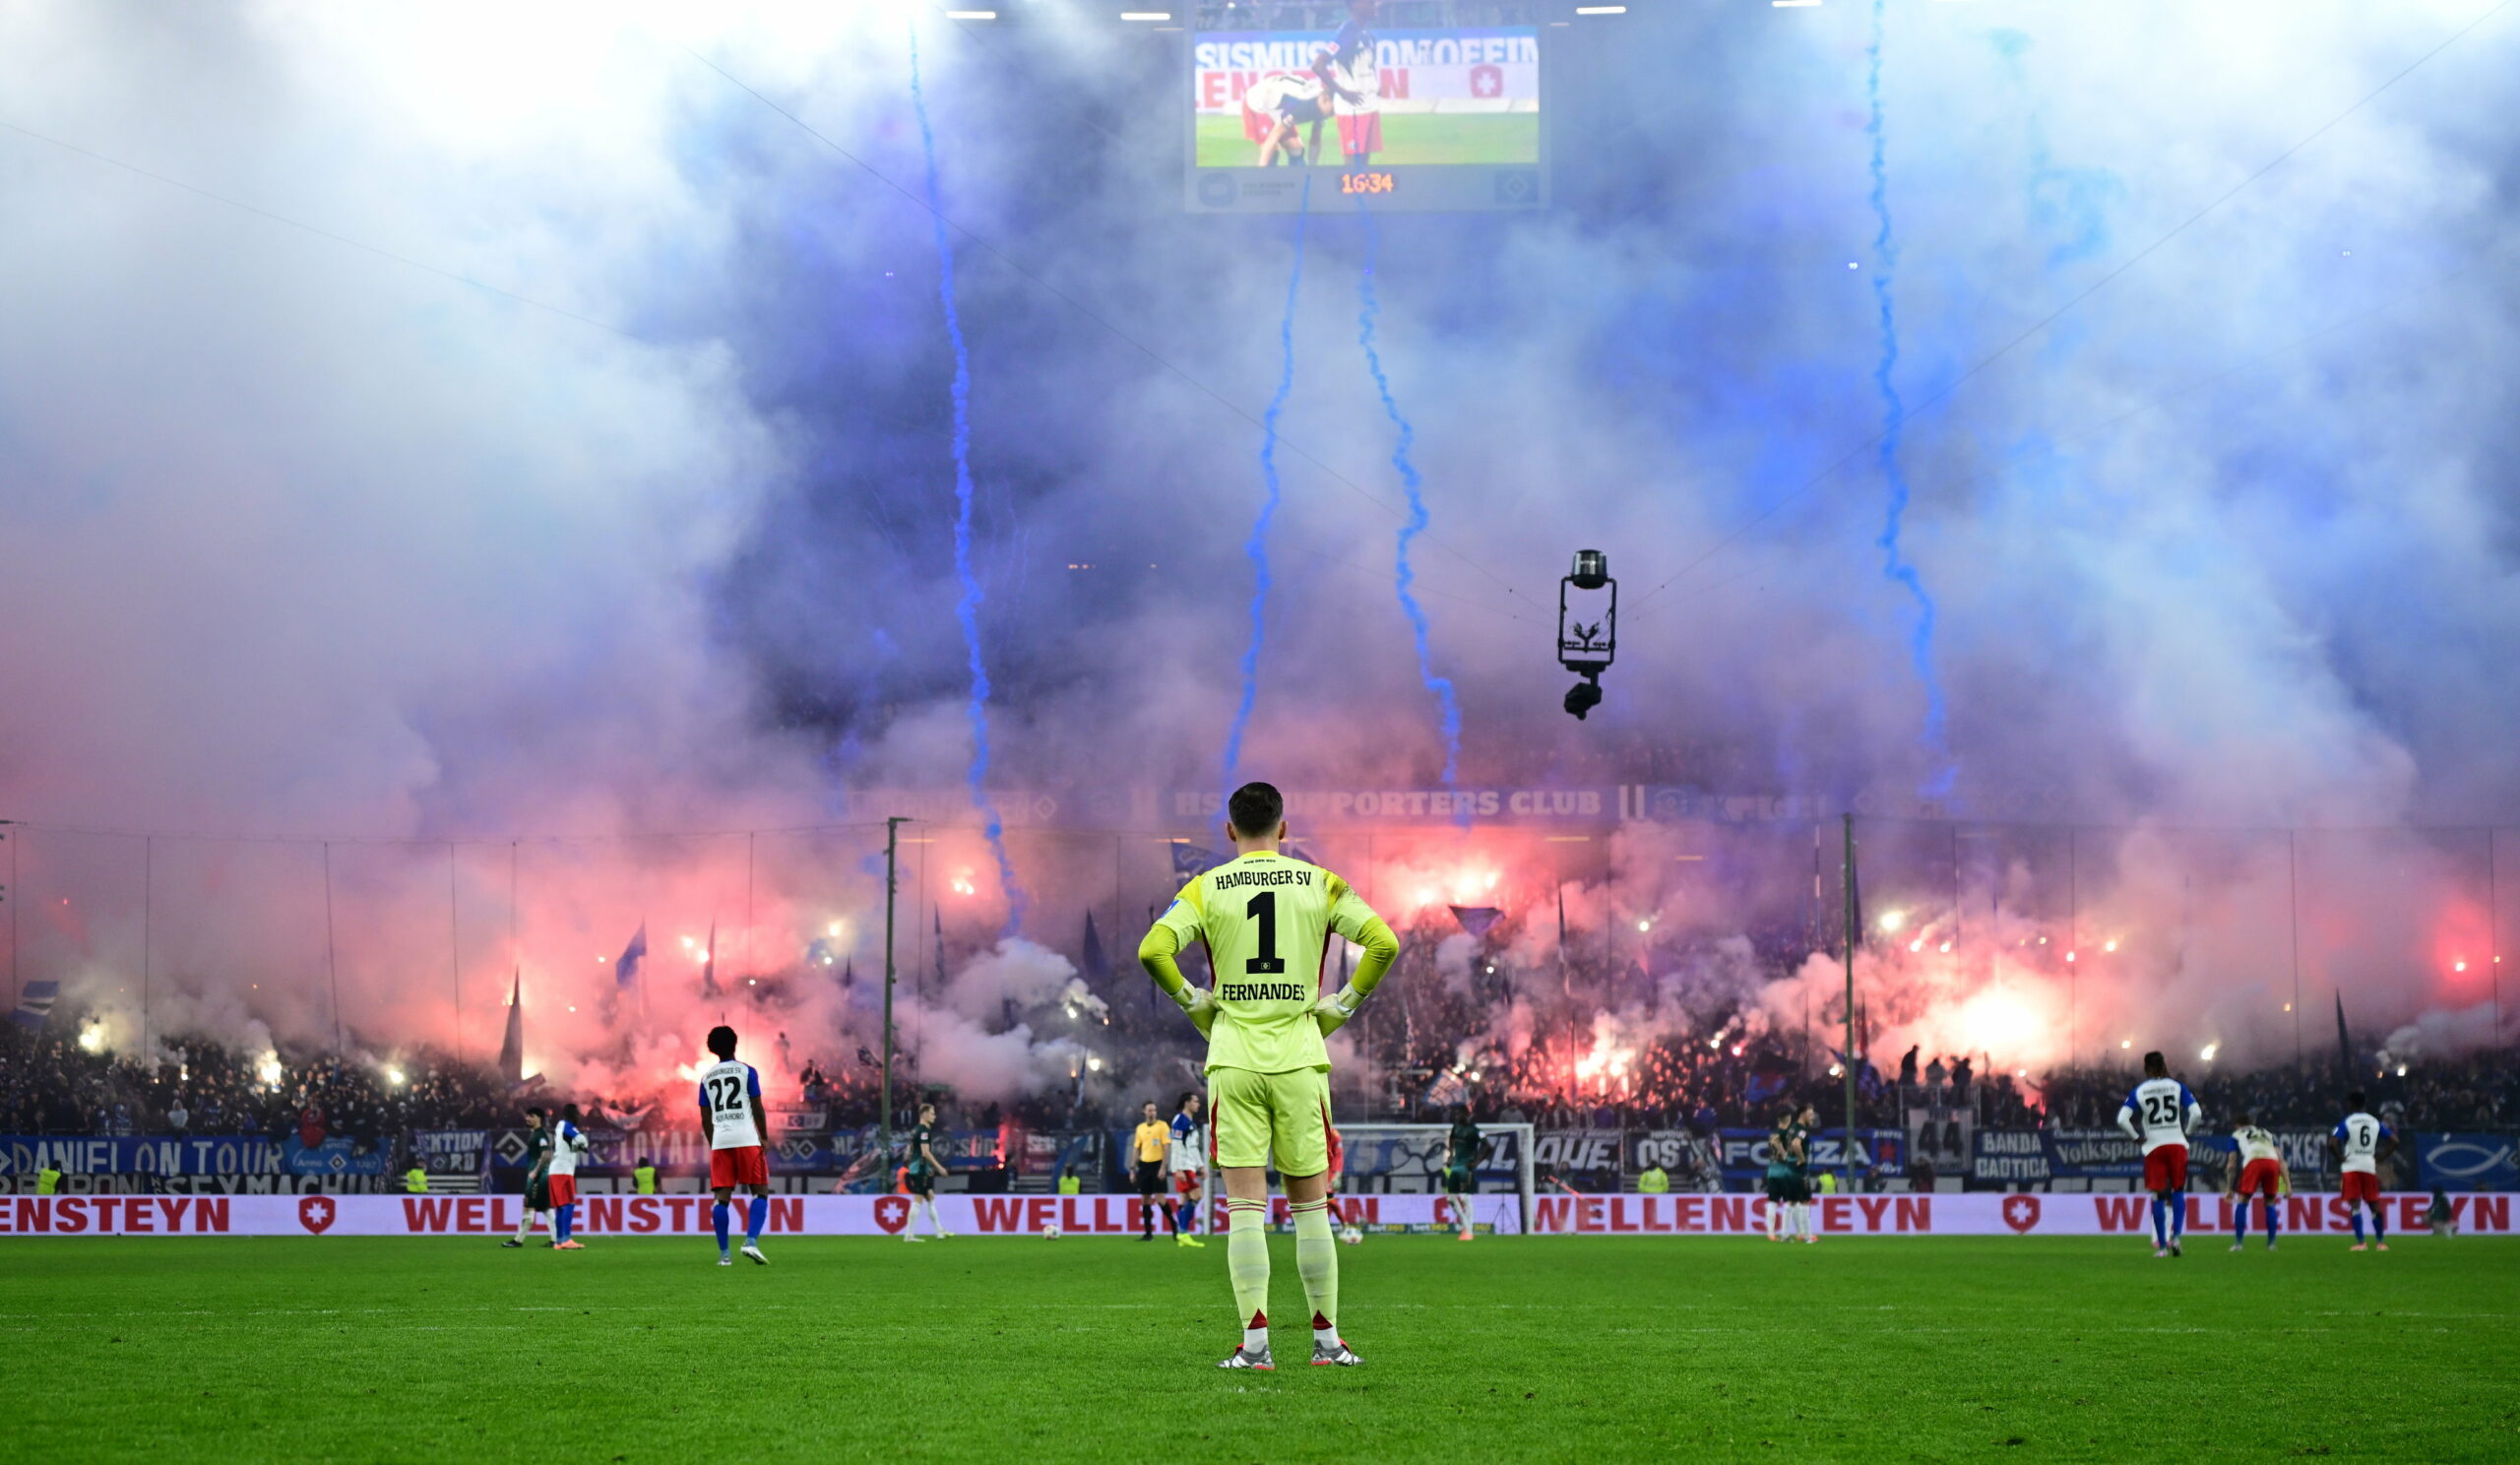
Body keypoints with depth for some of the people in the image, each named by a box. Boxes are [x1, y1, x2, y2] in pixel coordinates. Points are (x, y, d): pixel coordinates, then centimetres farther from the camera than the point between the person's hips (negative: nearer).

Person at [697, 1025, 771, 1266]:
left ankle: (724, 1254, -2)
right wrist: (765, 1139, 7)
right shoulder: (747, 1071, 2)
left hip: (720, 1141, 3)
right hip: (747, 1139, -3)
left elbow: (705, 1119, 14)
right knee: (760, 1192, 2)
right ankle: (751, 1242, -17)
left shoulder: (707, 1077, 13)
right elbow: (758, 1109, -1)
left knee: (722, 1197, 3)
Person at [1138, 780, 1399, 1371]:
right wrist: (1340, 1007, 6)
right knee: (1310, 1203, 9)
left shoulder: (1206, 889, 2)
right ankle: (1327, 1339, 11)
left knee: (1244, 1205, 0)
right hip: (1300, 1057, 1)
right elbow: (1383, 944, -4)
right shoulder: (1319, 884, 4)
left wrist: (1196, 1005, 3)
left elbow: (1153, 950, -10)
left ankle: (1255, 1343, -4)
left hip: (1233, 1057, -1)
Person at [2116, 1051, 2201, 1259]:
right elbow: (2196, 1113, -7)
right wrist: (2186, 1131, 8)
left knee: (2158, 1196, 3)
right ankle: (2176, 1235, -6)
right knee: (2178, 1191, 11)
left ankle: (2161, 1245, 3)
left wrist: (2137, 1136, 3)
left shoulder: (2138, 1092, 1)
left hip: (2153, 1147, 0)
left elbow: (2122, 1119, -9)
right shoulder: (2177, 1087, 1)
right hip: (2177, 1144, 0)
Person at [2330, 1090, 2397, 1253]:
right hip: (2370, 1166, 4)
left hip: (2351, 1167, -4)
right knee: (2374, 1205, 12)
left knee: (2355, 1205, -5)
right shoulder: (2375, 1122, 9)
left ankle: (2360, 1242, -13)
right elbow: (2394, 1140, 8)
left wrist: (2340, 1158, -6)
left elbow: (2332, 1143, -19)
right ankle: (2381, 1241, 14)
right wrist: (2381, 1157, 10)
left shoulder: (2346, 1122, -6)